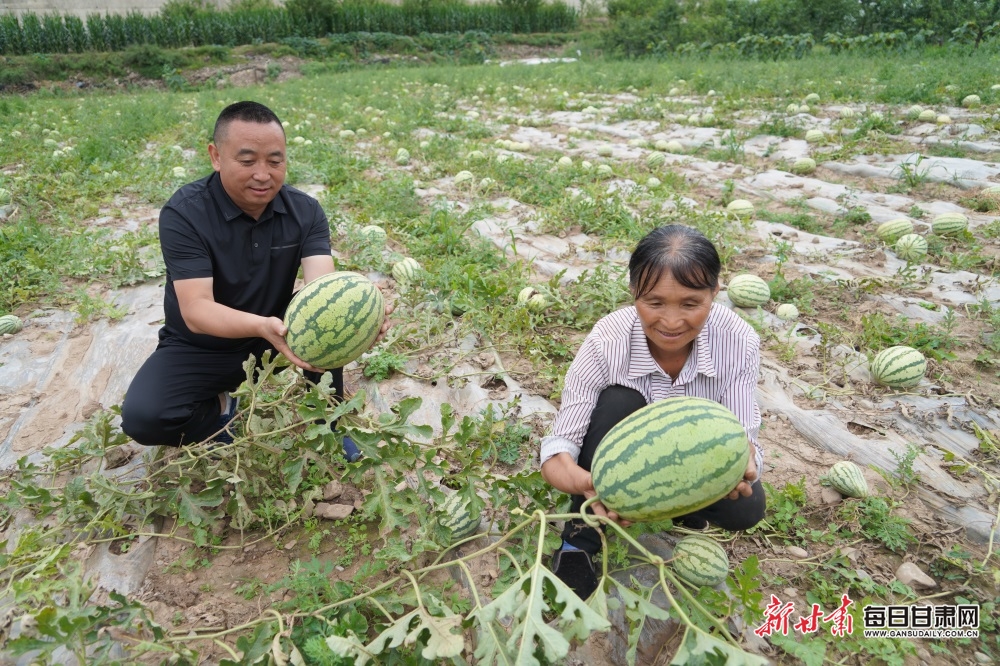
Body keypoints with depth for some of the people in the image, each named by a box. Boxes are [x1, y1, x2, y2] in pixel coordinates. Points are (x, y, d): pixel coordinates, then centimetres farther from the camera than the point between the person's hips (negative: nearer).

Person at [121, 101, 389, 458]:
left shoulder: (305, 211, -12)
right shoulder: (184, 213, -21)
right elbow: (195, 310, -31)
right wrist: (262, 326, -52)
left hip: (275, 336, 3)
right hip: (201, 348, -2)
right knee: (142, 417, -27)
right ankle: (224, 412, 5)